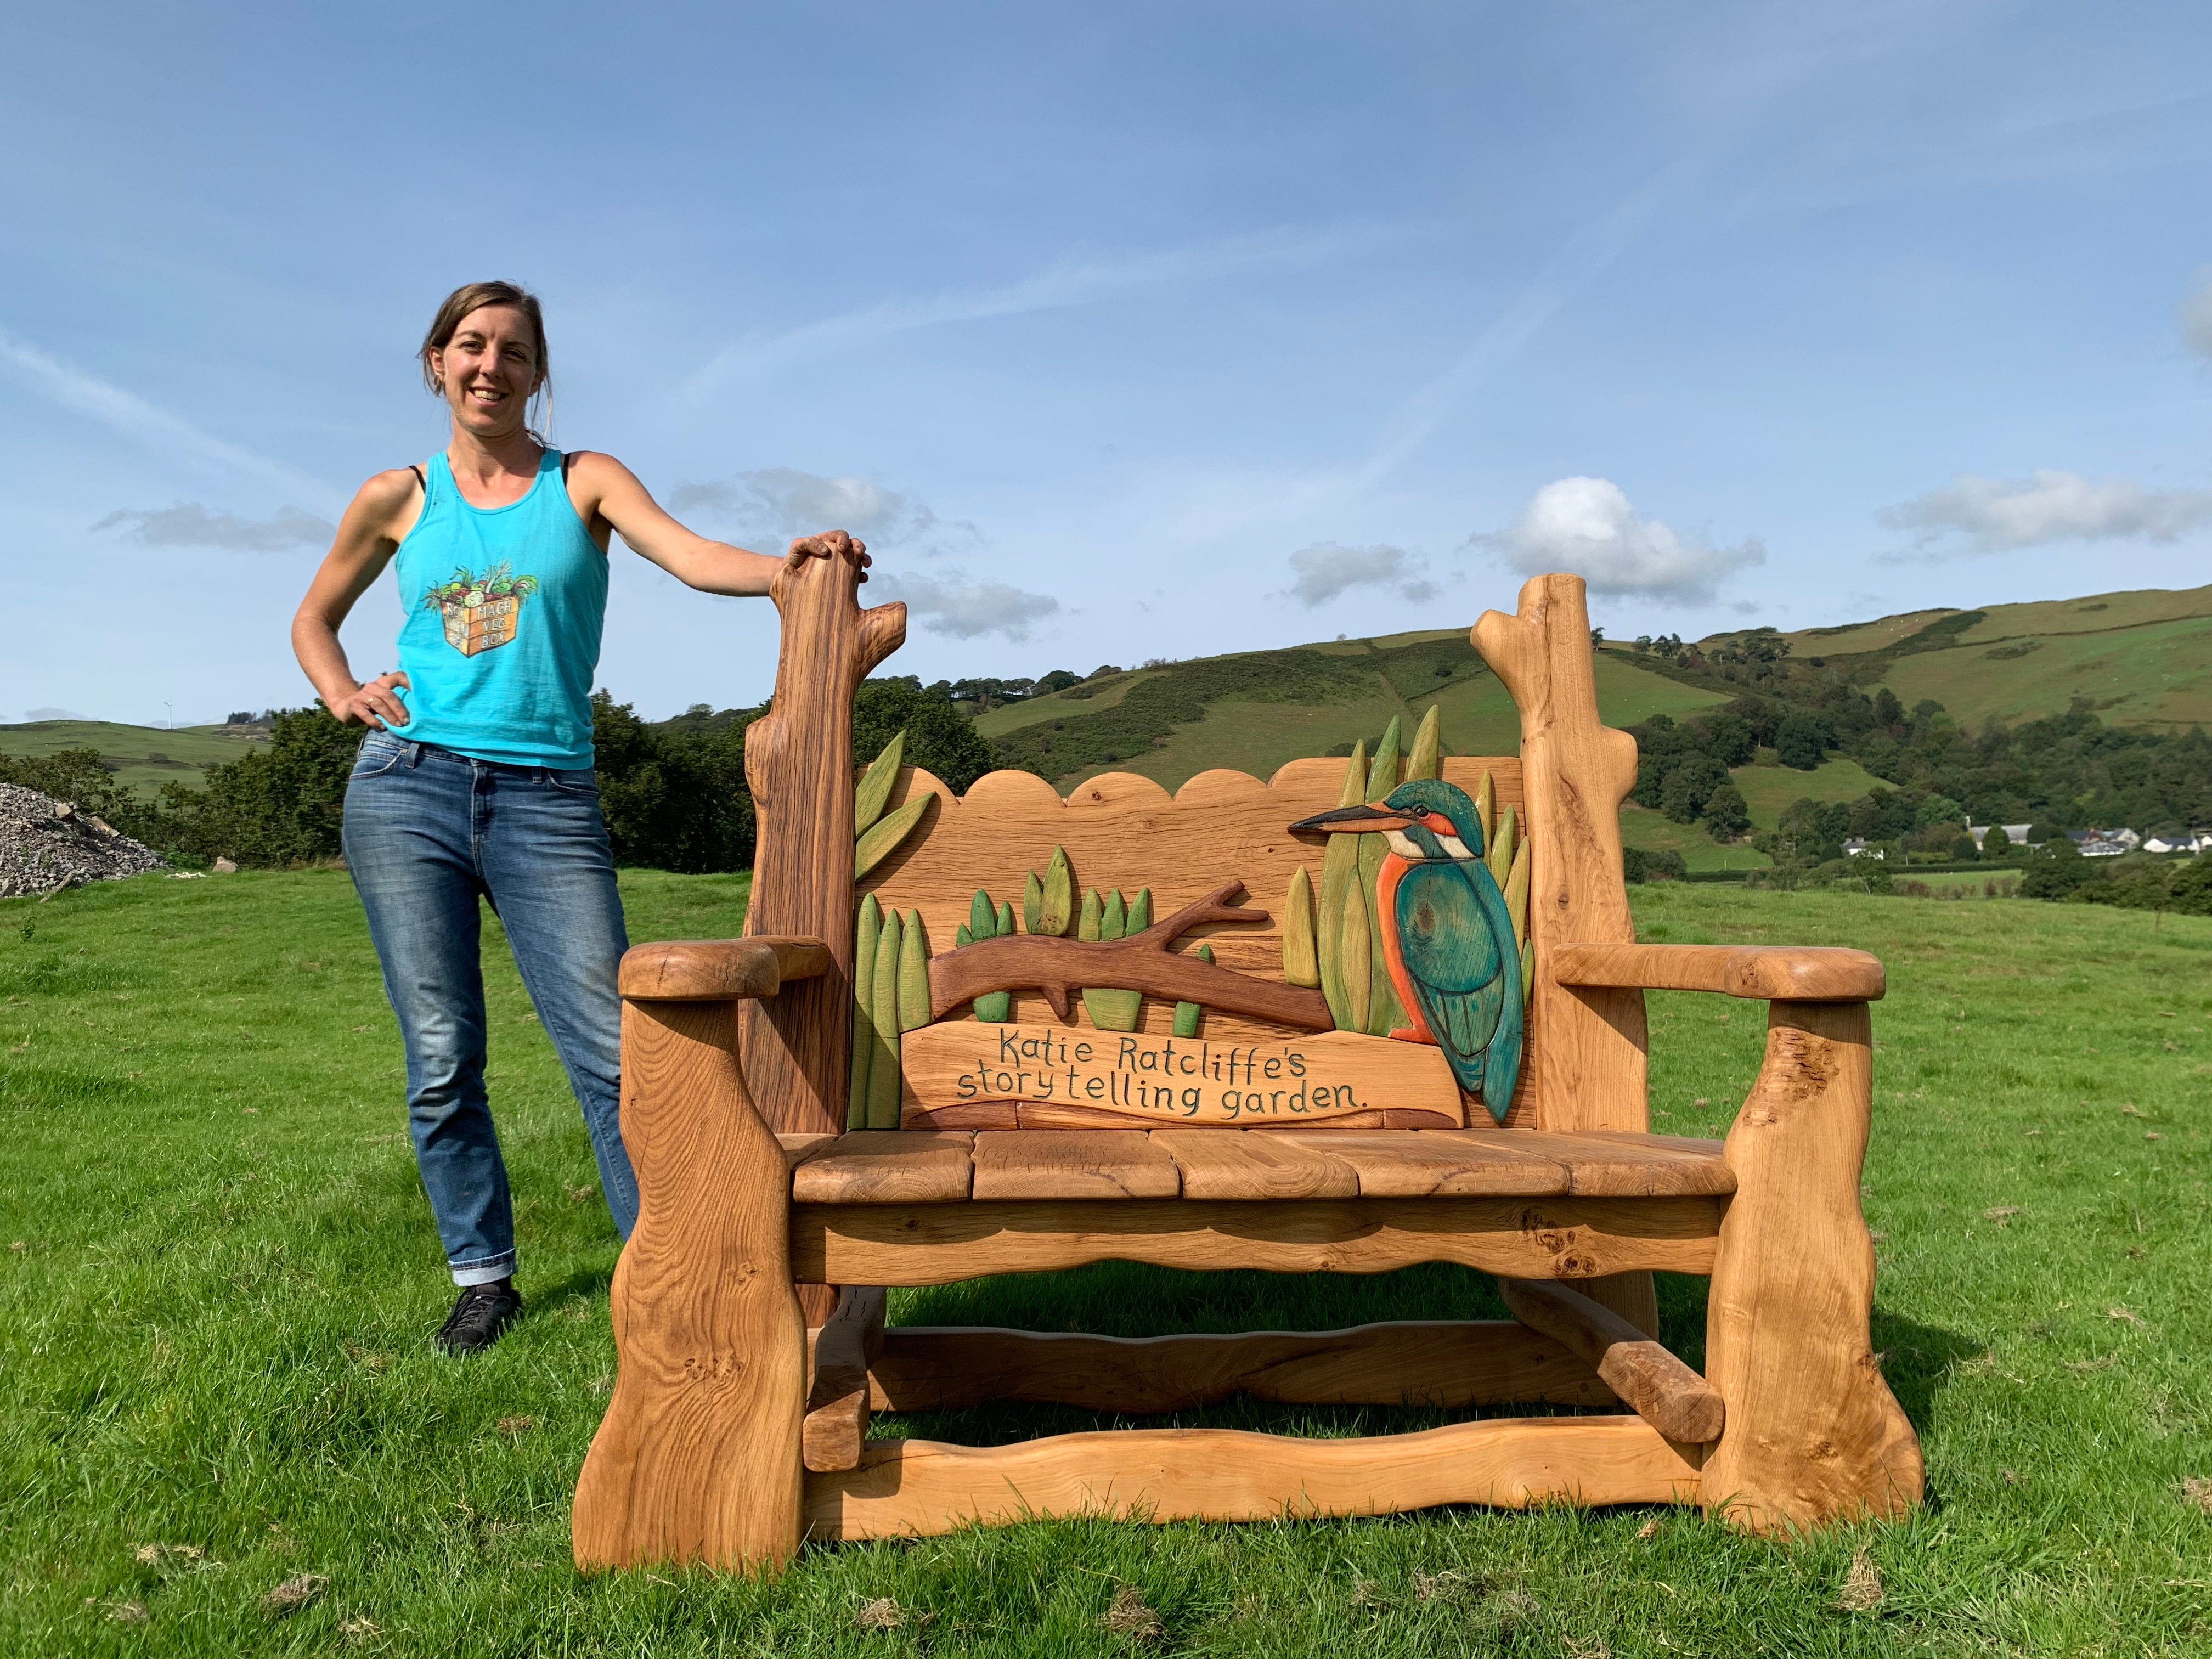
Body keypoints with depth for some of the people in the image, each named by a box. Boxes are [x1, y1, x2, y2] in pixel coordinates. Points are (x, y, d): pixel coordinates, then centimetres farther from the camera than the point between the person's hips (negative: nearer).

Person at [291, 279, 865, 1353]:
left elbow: (692, 556, -11)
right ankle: (484, 1277, 19)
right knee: (442, 1058, 4)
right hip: (406, 790, 2)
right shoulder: (400, 498, 12)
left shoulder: (585, 482, 7)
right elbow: (313, 620, 25)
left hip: (548, 802, -1)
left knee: (611, 1050, -8)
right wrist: (342, 696, 4)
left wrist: (788, 565, -31)